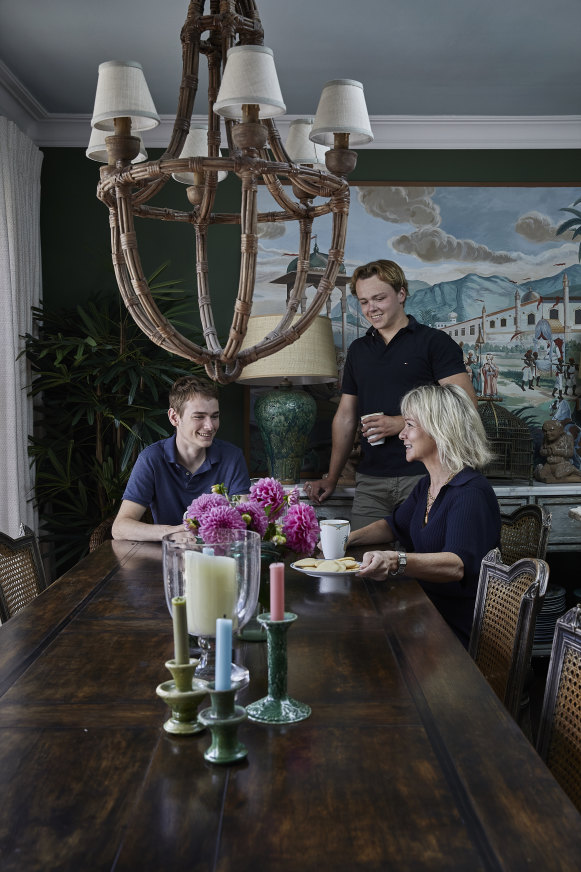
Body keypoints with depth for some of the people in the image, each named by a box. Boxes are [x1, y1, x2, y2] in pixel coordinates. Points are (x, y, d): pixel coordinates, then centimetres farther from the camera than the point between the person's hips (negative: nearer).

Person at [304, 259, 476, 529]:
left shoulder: (434, 342, 1)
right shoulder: (358, 350, 18)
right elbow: (346, 416, 20)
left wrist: (401, 423, -13)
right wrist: (331, 478, 14)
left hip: (422, 476, -4)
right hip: (370, 480, 4)